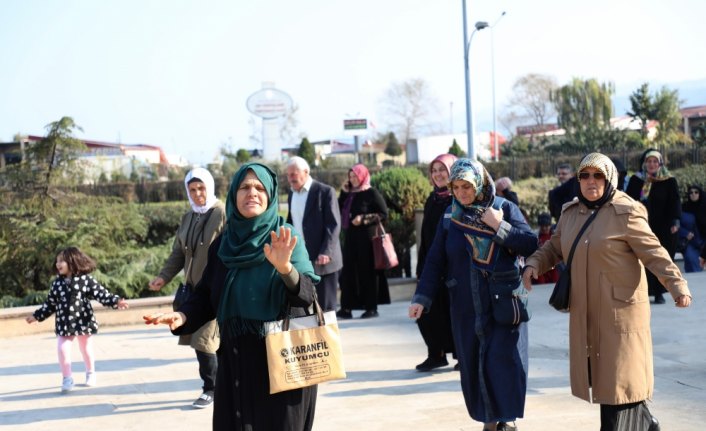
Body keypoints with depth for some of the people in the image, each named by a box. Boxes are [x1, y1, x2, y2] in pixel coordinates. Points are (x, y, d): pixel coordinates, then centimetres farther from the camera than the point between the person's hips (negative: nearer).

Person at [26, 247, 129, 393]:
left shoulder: (86, 280, -10)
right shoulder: (57, 283, 2)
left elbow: (102, 294, -12)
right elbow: (50, 303, 11)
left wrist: (117, 301, -25)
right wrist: (37, 315, 13)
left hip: (84, 322, -2)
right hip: (64, 324, 3)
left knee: (86, 349, 14)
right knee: (62, 349, -7)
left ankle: (90, 374, 35)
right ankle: (67, 379, 6)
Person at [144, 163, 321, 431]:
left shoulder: (287, 240, -8)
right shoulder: (222, 244, 5)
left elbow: (306, 294, -20)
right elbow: (206, 296, 5)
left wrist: (286, 268, -39)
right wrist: (184, 316, -14)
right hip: (235, 361, 4)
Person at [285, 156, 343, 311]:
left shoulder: (325, 192, -6)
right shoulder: (291, 193, 15)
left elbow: (334, 225, -12)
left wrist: (326, 252, -21)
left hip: (322, 260, -6)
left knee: (325, 306, 0)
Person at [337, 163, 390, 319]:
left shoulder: (371, 193, -5)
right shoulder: (350, 194, 14)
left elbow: (383, 214, -8)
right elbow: (339, 210, 11)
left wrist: (364, 219, -17)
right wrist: (344, 192, 4)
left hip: (366, 237, -6)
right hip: (350, 237, 7)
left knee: (367, 271, -3)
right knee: (349, 272, 4)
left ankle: (372, 308, 4)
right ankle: (347, 308, 7)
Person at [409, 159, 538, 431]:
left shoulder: (505, 208, -2)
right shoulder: (450, 217, 4)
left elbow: (530, 245, -8)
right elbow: (435, 261, 3)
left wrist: (500, 227, -18)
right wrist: (422, 298, -5)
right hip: (466, 306, 2)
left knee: (504, 360, -6)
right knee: (473, 364, 4)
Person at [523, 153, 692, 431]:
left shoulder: (625, 213, -9)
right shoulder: (570, 213, 10)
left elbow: (654, 254, -12)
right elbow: (554, 248, 20)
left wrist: (678, 286, -22)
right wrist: (534, 263, 2)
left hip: (621, 310, -6)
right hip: (585, 312, 7)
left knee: (619, 375, -1)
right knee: (598, 375, 12)